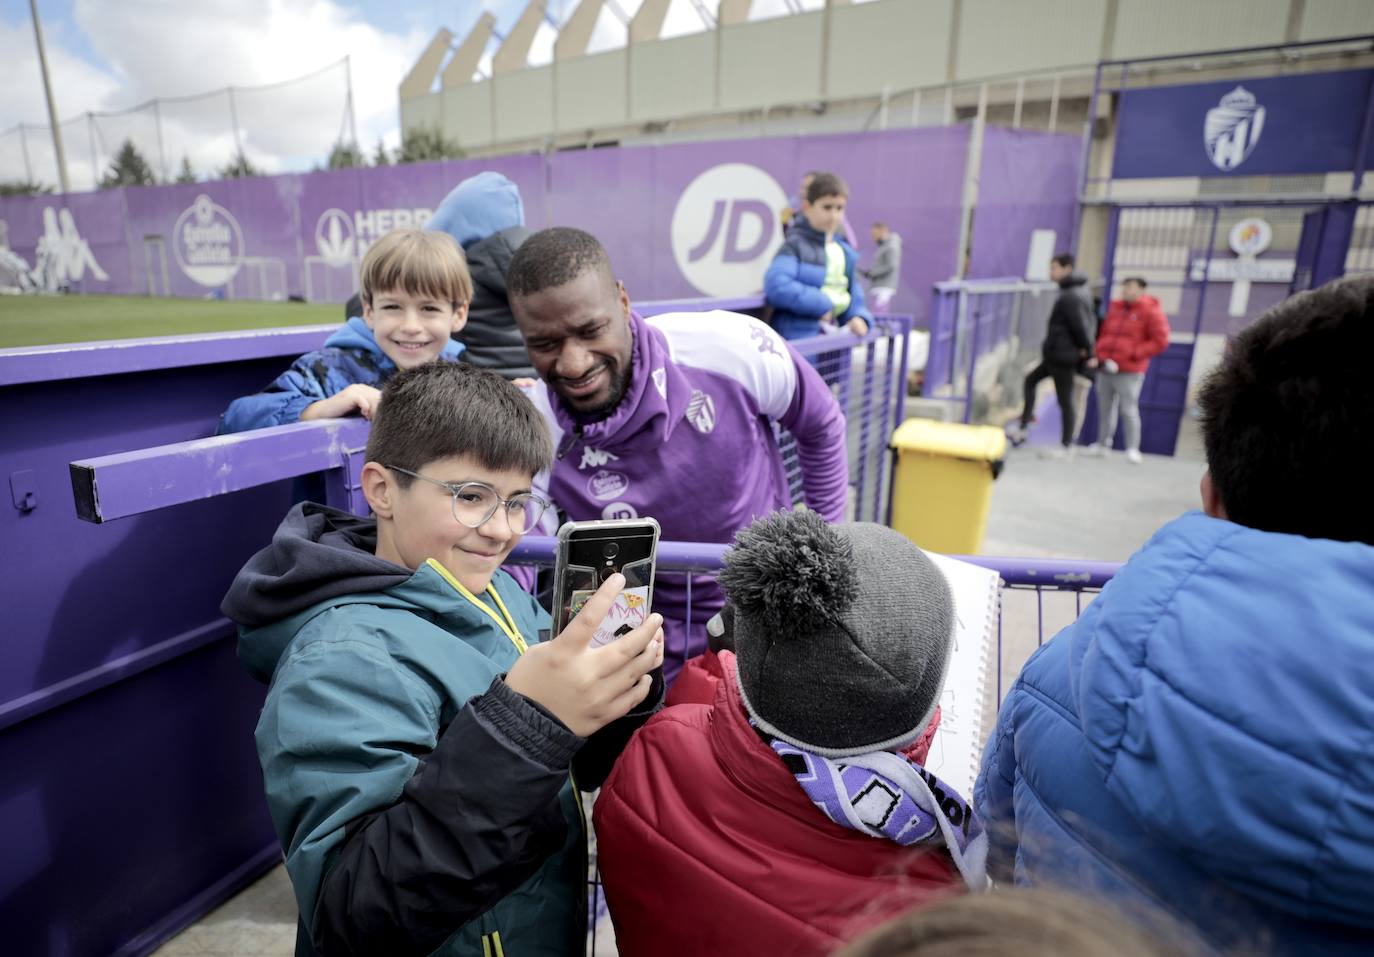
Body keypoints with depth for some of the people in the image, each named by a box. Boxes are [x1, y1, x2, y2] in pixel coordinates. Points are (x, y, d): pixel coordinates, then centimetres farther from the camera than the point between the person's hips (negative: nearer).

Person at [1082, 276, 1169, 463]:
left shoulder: (1151, 311, -2)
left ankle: (1133, 448, 1)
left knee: (1129, 410, -6)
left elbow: (1160, 341, -5)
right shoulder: (1114, 308, 14)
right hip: (1105, 368, 6)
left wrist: (1133, 353, -11)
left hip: (1129, 372, -6)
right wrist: (1099, 354, 8)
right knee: (1105, 408, 10)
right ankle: (1102, 443, 20)